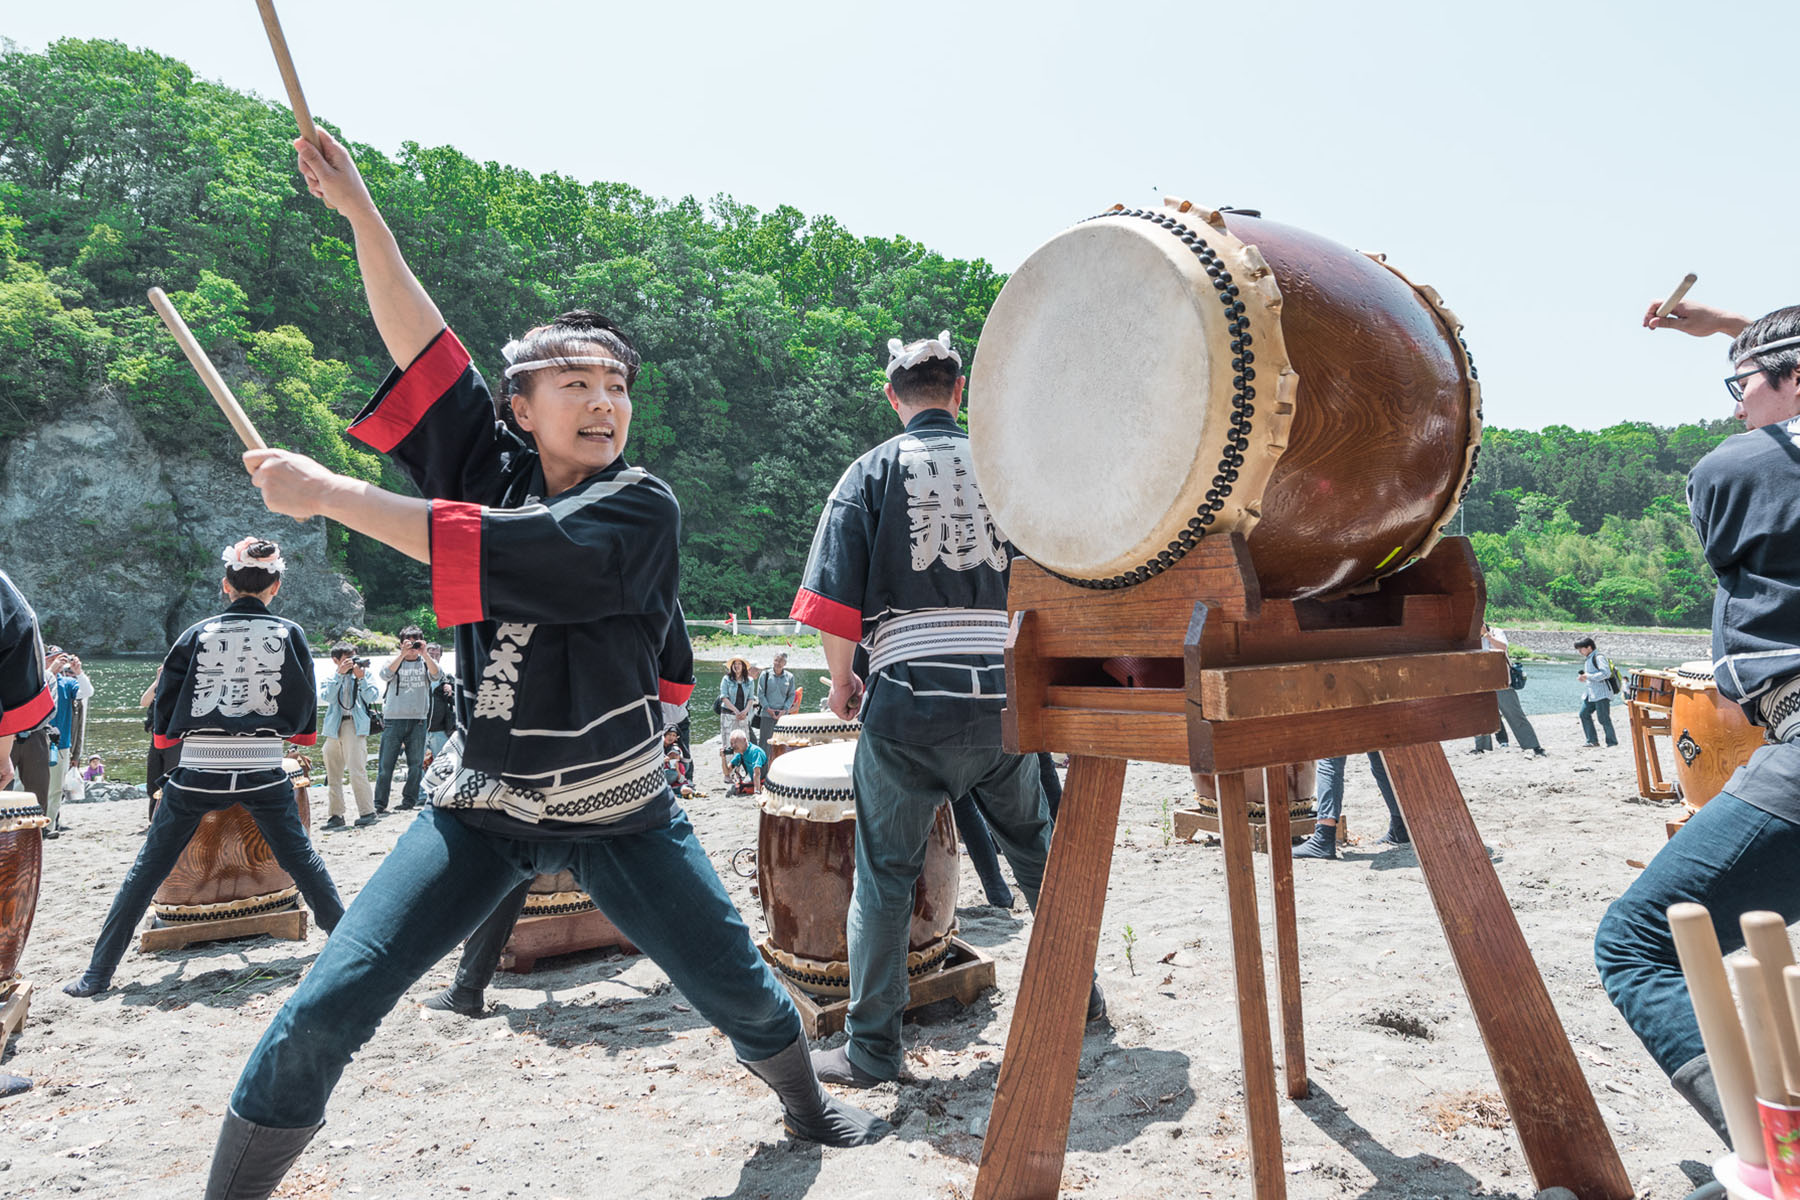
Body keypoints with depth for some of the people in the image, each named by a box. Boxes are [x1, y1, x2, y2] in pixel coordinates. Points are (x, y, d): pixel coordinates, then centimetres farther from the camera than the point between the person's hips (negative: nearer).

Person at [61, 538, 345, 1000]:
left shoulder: (198, 633, 0)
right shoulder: (289, 634, 0)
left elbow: (166, 708, 3)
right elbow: (305, 714, 3)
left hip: (196, 772, 0)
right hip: (264, 774, 0)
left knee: (147, 870, 11)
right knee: (302, 859, 13)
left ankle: (97, 973, 15)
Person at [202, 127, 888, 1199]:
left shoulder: (643, 506, -14)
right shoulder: (494, 466, 1)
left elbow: (510, 553, -26)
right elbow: (423, 346, -5)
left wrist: (329, 494, -22)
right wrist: (360, 213, -12)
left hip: (621, 811, -2)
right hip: (482, 807, 3)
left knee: (739, 989, 8)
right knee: (326, 1009, -4)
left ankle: (808, 1107, 39)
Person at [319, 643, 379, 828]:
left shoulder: (364, 673, 9)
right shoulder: (333, 678, 15)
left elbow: (372, 698, -4)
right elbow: (328, 697, -5)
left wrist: (361, 678, -12)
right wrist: (340, 674, -11)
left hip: (355, 725, -4)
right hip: (334, 727, 4)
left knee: (357, 771, -13)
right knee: (333, 774, 6)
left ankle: (367, 812, -8)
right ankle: (335, 815, 13)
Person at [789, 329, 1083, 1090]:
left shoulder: (873, 471, 2)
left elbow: (834, 603, -7)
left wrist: (842, 681, 7)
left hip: (908, 699, -3)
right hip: (1004, 696, 3)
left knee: (885, 873, 8)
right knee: (1034, 846, 22)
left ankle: (871, 1048, 14)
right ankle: (1079, 993, 35)